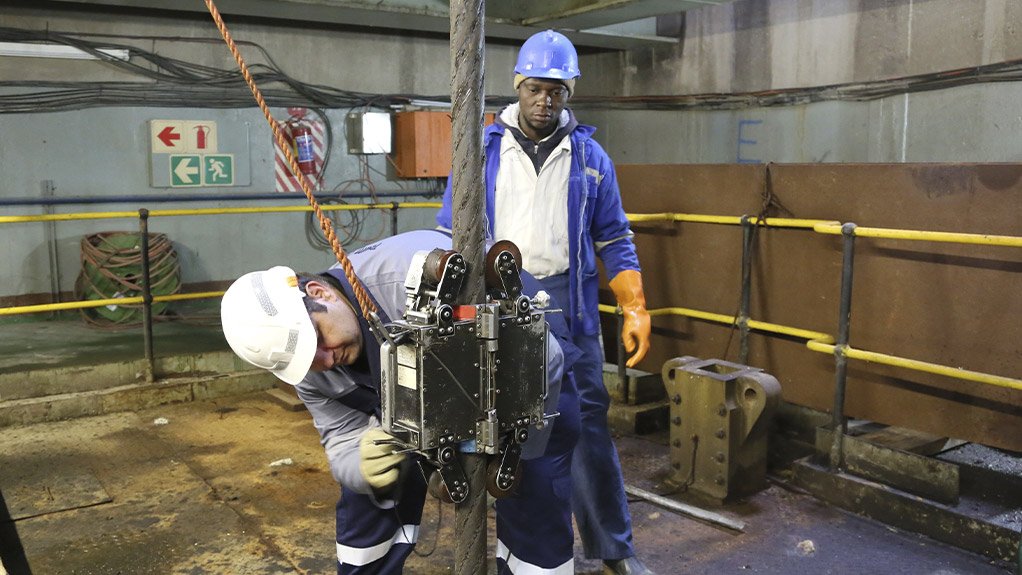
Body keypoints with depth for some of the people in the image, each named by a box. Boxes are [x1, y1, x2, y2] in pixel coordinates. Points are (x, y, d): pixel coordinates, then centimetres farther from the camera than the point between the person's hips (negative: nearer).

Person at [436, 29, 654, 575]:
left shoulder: (590, 156, 5)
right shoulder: (483, 150, 2)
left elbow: (614, 241, 7)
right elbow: (450, 235, 4)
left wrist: (635, 310, -2)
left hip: (568, 303, 0)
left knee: (586, 422, 2)